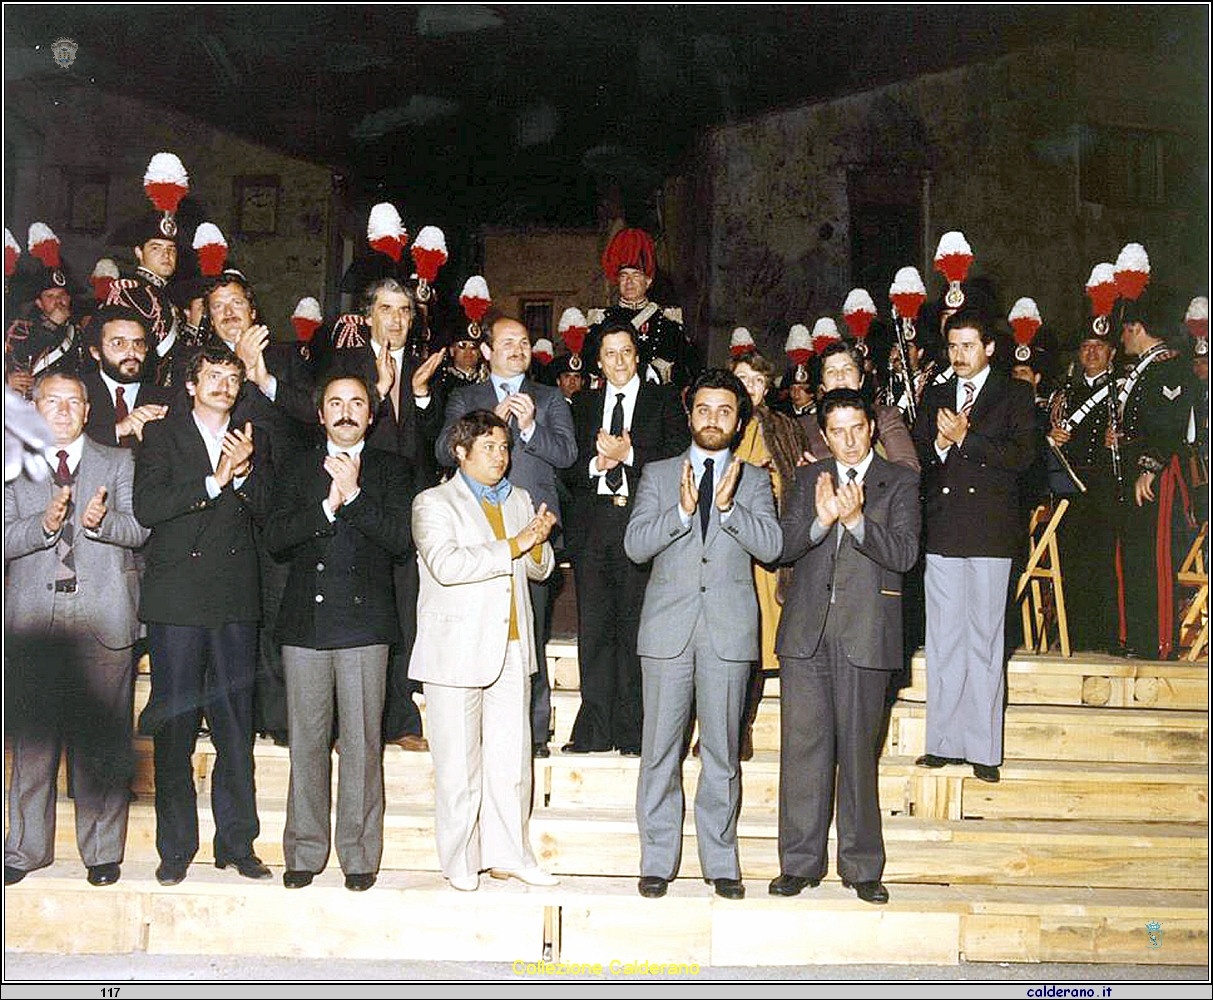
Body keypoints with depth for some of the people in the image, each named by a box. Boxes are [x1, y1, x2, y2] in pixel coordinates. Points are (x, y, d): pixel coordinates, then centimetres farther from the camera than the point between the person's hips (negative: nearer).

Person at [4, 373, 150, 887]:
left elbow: (138, 529, -2)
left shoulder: (119, 464, 12)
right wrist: (44, 524, -17)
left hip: (103, 618, -1)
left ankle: (102, 852, 11)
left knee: (102, 741, 1)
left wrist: (100, 520, -22)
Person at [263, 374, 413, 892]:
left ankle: (360, 854, 8)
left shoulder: (389, 469, 10)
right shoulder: (299, 469, 14)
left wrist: (354, 496, -12)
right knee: (306, 740, 5)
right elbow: (274, 537, 1)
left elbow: (399, 537, -4)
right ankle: (305, 852, 15)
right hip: (305, 619, 2)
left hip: (364, 620, -2)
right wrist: (327, 506, -11)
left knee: (362, 741, -1)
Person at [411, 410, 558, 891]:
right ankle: (460, 862, 13)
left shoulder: (519, 500, 17)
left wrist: (538, 542, -4)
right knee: (459, 765, 1)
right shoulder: (434, 503, -2)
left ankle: (508, 855, 18)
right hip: (456, 650, -5)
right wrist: (511, 547, -17)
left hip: (511, 650, 5)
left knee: (512, 757, 7)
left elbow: (539, 568, 19)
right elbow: (445, 564, -18)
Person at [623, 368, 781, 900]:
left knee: (722, 751, 5)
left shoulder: (754, 480, 10)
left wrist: (728, 506, -16)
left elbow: (770, 546, -3)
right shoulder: (658, 475, 10)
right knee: (660, 748, 3)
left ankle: (720, 861, 16)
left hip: (728, 628, 0)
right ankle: (658, 860, 14)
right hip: (667, 626, 0)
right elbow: (635, 545, -2)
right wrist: (682, 510, -16)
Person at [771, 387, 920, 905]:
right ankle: (800, 862, 10)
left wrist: (856, 519, -20)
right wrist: (821, 519, -14)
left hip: (865, 632, -2)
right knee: (803, 744, 2)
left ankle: (862, 866, 14)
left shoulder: (900, 482, 6)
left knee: (858, 749, 3)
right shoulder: (809, 479, 14)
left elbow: (904, 553, -6)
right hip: (806, 629, 2)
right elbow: (783, 547, 4)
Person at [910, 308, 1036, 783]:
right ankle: (945, 741, 11)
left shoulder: (1015, 394, 6)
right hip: (942, 530, 3)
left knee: (985, 638, -1)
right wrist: (940, 444, -8)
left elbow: (1022, 454, -6)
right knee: (942, 639, 4)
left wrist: (964, 438, -12)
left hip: (990, 530, -3)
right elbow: (916, 458, 12)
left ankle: (984, 749, 4)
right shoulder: (934, 396, 17)